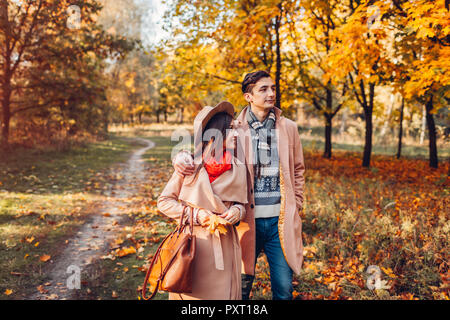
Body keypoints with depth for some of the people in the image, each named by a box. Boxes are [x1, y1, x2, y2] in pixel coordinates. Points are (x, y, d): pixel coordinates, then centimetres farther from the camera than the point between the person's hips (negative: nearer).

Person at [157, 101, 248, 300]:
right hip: (193, 244, -2)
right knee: (189, 293, 6)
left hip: (224, 245, 3)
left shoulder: (238, 169, 3)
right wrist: (195, 214, -12)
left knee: (223, 293, 8)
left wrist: (236, 212, -8)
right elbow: (164, 201, 0)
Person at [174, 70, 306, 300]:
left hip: (280, 221, 2)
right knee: (241, 288, 11)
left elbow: (298, 171, 16)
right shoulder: (234, 130, -1)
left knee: (283, 289, 10)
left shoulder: (288, 128, 6)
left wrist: (296, 207, 9)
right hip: (247, 220, -1)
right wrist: (181, 160, -15)